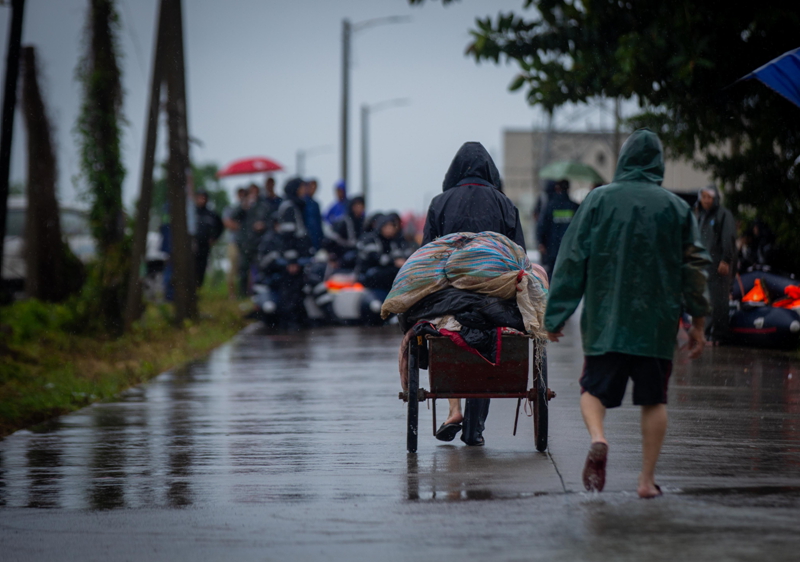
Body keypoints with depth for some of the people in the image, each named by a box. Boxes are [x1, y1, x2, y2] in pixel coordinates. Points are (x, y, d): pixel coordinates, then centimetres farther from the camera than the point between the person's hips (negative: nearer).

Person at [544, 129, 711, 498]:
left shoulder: (599, 199, -1)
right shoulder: (677, 208, 2)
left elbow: (572, 260, -2)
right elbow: (695, 267, 3)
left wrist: (556, 316, 3)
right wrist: (698, 323, 11)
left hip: (604, 319, -1)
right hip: (657, 323, 1)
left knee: (594, 388, 9)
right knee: (653, 399, 11)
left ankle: (598, 439, -21)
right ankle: (647, 479, 9)